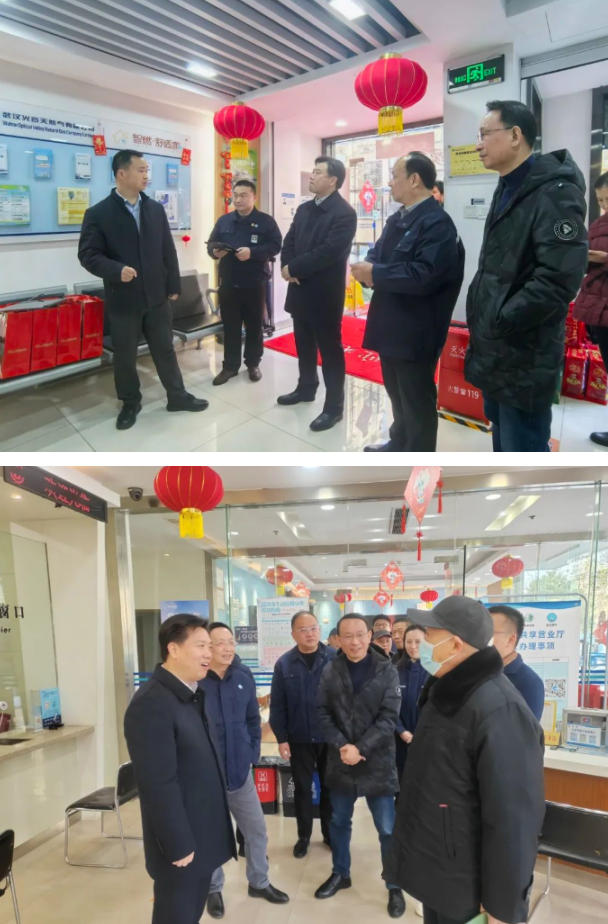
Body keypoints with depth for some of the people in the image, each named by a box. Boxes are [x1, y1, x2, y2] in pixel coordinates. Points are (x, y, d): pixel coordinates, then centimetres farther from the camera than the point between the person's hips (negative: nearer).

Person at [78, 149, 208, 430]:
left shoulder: (156, 209, 6)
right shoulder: (98, 213, -7)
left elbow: (168, 250, 9)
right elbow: (88, 254, -10)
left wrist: (173, 285, 7)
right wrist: (116, 270, -26)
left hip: (156, 296, 3)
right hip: (122, 299, -3)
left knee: (165, 349, 12)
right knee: (124, 356, 8)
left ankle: (177, 396, 26)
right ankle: (130, 404, 24)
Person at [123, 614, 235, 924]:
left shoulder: (192, 696, 7)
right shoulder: (152, 704, -24)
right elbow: (159, 785, -25)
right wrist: (179, 846, -20)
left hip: (202, 836, 8)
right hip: (182, 843, -8)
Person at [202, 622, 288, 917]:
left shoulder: (243, 676, -3)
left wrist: (253, 753, 5)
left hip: (240, 771, 5)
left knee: (257, 830, 17)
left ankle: (259, 882, 40)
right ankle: (213, 889, 37)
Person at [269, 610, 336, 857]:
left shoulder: (335, 659, -9)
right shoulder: (284, 664, -6)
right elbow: (277, 705, -3)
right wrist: (281, 738, -5)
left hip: (330, 737, 0)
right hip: (299, 739, 0)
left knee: (330, 787, 14)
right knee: (302, 788, 13)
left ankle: (330, 833, 32)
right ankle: (303, 836, 30)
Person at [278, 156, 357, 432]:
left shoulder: (344, 213, -14)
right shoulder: (304, 209, 12)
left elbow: (328, 252, -23)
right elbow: (289, 241, 10)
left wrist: (293, 268, -16)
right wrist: (287, 268, -10)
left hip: (324, 292, -8)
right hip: (300, 289, 8)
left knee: (330, 349, 0)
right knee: (304, 344, 19)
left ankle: (334, 406, 7)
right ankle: (306, 387, 36)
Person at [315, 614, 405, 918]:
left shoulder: (386, 670, -8)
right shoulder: (330, 671, -1)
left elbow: (388, 717, -12)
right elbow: (323, 714, -1)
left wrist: (360, 748, -18)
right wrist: (341, 746, -15)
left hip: (377, 762, -3)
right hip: (340, 762, 3)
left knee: (387, 828, 6)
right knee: (339, 822, 18)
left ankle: (394, 886, 25)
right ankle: (340, 874, 39)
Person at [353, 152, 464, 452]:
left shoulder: (438, 222, -18)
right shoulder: (397, 220, 13)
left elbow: (424, 275, -29)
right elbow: (378, 254, 11)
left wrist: (375, 274, -22)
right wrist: (366, 267, -13)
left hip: (415, 331, -9)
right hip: (391, 324, 9)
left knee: (417, 400, 3)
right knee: (397, 393, 23)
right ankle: (400, 444, 42)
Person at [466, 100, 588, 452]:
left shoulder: (554, 193, -16)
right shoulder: (508, 190, 15)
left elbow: (558, 280, -27)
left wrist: (498, 322, -20)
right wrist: (480, 314, 11)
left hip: (525, 359, -10)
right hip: (497, 351, 10)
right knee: (504, 441, 22)